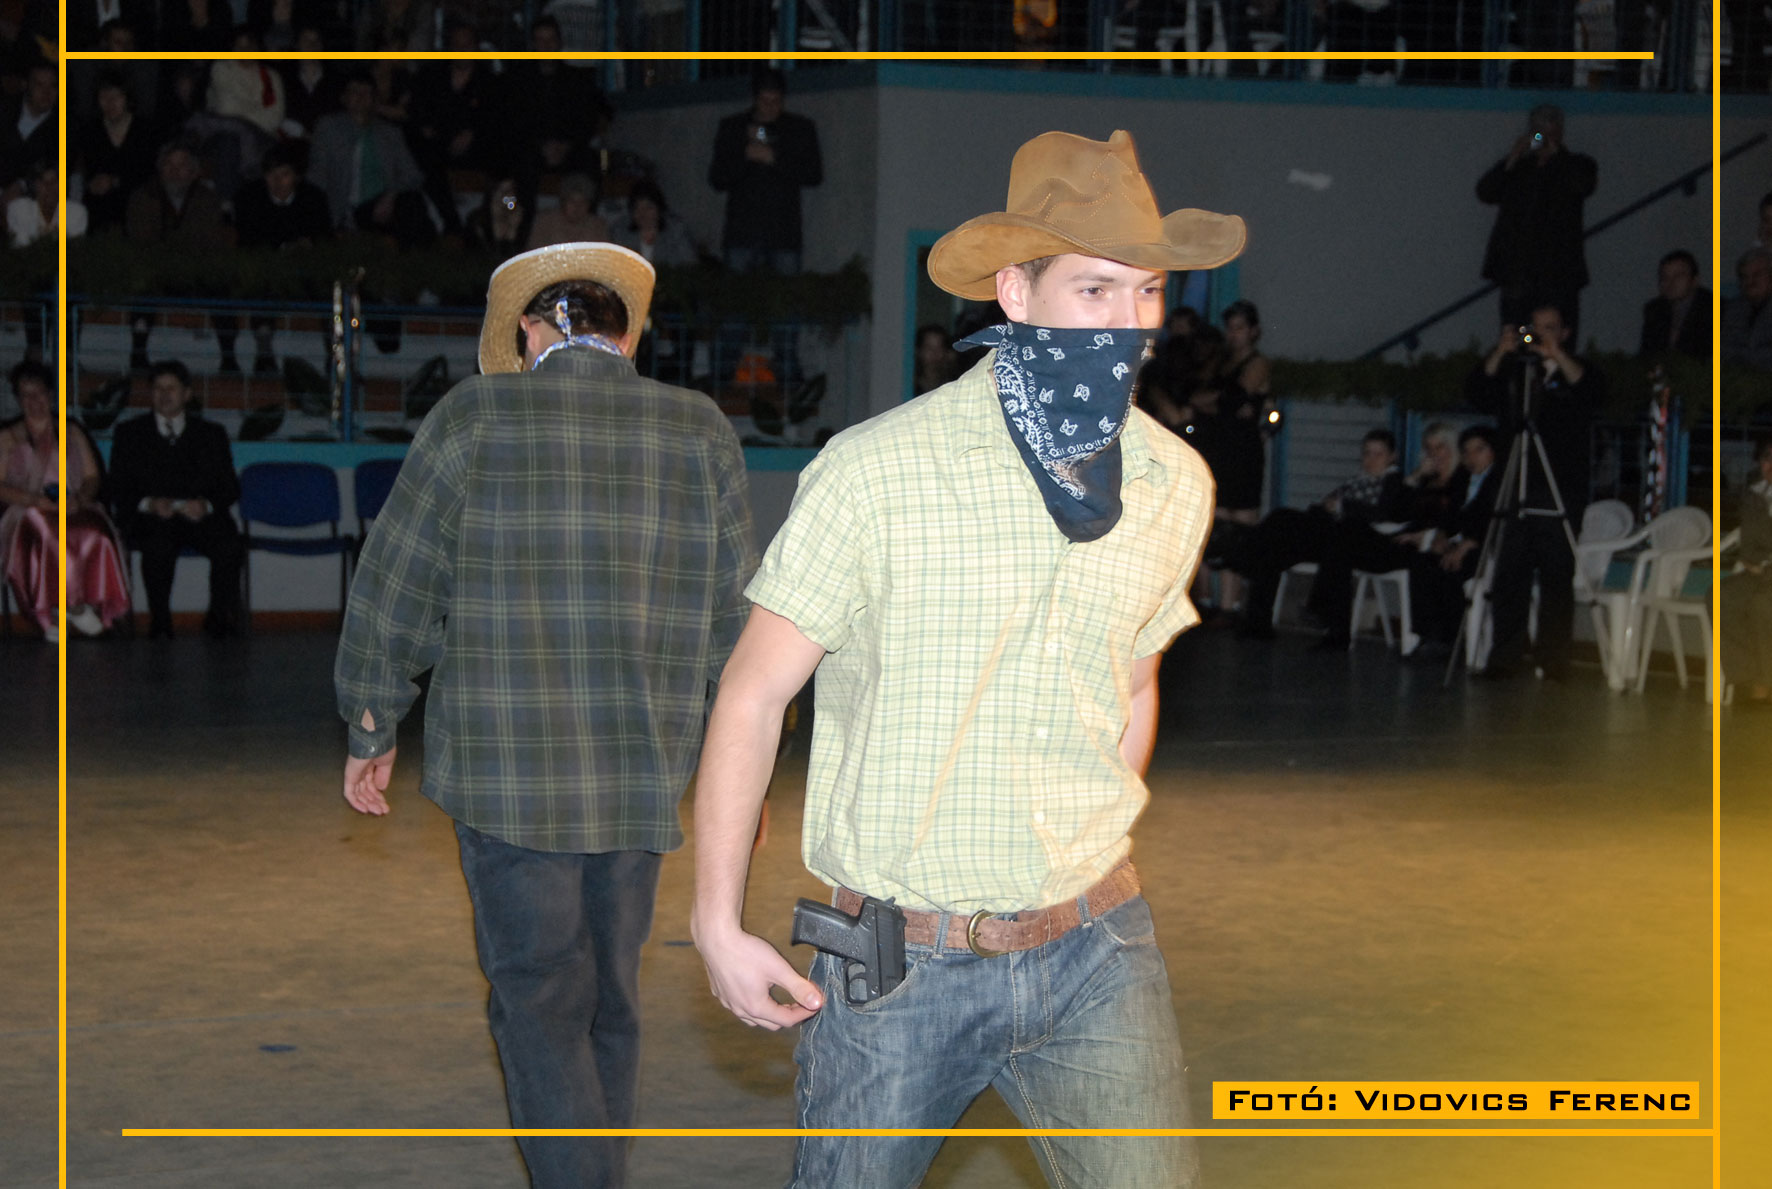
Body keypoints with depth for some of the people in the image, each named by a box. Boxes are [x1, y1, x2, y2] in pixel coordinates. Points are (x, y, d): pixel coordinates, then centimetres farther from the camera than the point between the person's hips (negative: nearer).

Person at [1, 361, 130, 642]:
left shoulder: (72, 432, 23)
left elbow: (93, 477, 13)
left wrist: (79, 499, -10)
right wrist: (35, 501, -16)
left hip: (75, 510, 1)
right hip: (28, 512, -1)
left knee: (94, 535, -36)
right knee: (43, 533, -40)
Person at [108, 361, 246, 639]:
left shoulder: (212, 434, 17)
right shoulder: (129, 433, 14)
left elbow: (230, 487, 10)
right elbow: (118, 490, 7)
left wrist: (206, 504, -13)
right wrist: (148, 504, -15)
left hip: (200, 514, 1)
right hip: (150, 520, -1)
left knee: (230, 546, -31)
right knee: (159, 545, -38)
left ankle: (220, 616, -10)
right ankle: (159, 619, -20)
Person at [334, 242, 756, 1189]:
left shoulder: (478, 418, -5)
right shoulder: (700, 433, 2)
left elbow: (396, 594, -4)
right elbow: (731, 616, 4)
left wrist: (370, 731, 9)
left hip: (508, 768, -3)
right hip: (641, 772, 3)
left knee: (540, 1008, 4)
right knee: (608, 999, 17)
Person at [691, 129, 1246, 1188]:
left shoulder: (1177, 486, 2)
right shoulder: (878, 470, -12)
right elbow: (754, 693, -5)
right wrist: (717, 926, -5)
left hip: (1095, 955, 3)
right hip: (895, 968, -3)